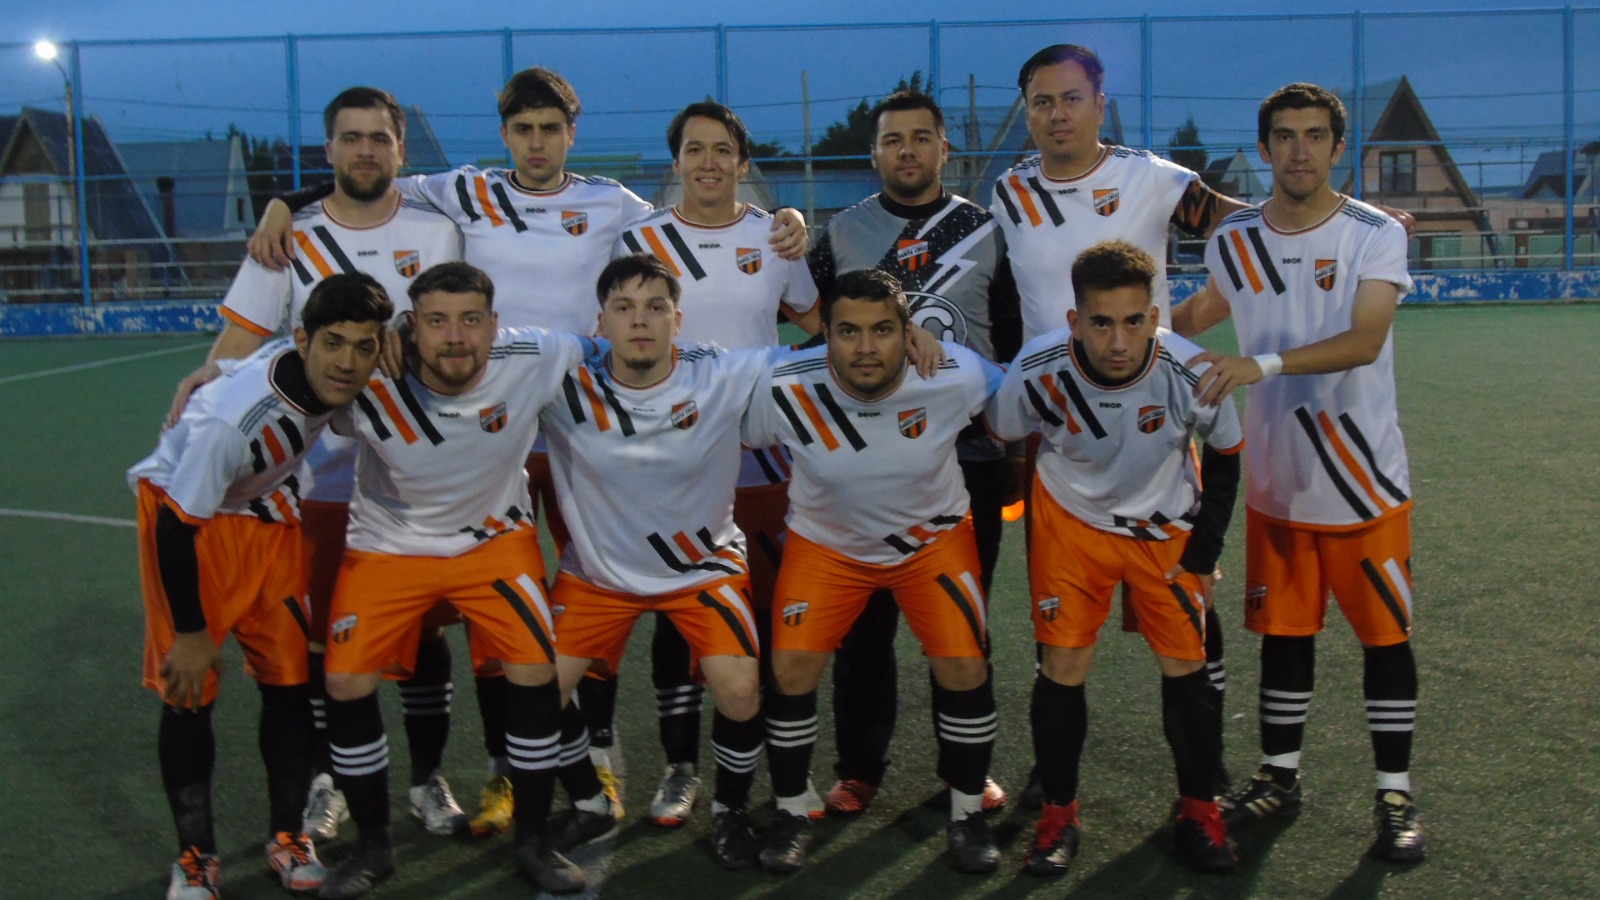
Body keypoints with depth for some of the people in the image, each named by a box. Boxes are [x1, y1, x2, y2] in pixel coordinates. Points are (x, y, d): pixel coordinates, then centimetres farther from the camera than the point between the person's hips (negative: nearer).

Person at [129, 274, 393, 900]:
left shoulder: (330, 381, -21)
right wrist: (189, 631, -18)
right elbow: (177, 524, -27)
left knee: (289, 679, 5)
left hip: (267, 518, 5)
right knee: (189, 689, -2)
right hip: (185, 516, -5)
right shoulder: (232, 416, -38)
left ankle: (287, 837, 20)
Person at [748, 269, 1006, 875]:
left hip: (934, 535, 0)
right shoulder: (784, 390, -28)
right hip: (825, 541, 0)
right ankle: (792, 815, 14)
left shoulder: (959, 377, -27)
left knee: (965, 668, -10)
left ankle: (967, 814, 14)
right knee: (792, 671, -10)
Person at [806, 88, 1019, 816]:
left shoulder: (988, 232, 7)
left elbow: (1013, 344, 10)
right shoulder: (840, 235, 6)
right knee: (864, 621, 4)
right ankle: (859, 768, 18)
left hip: (969, 455, 0)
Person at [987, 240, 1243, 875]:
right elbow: (998, 438, -7)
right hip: (1072, 519, 0)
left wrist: (1202, 554, -5)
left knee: (1186, 666, 2)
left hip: (1168, 527, 1)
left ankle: (1199, 810, 24)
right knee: (1063, 667, -5)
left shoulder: (1192, 373, -27)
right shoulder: (1037, 373, -29)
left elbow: (1224, 455, -7)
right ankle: (1058, 814, 15)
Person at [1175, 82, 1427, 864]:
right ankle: (1279, 776, 28)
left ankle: (1395, 796, 18)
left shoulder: (1376, 235, -10)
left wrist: (1264, 364, -35)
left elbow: (1364, 341, -24)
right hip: (1275, 481, 4)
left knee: (1384, 633, 4)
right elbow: (1202, 311, 22)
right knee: (1283, 632, 13)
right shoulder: (1236, 240, 2)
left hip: (1364, 480, -3)